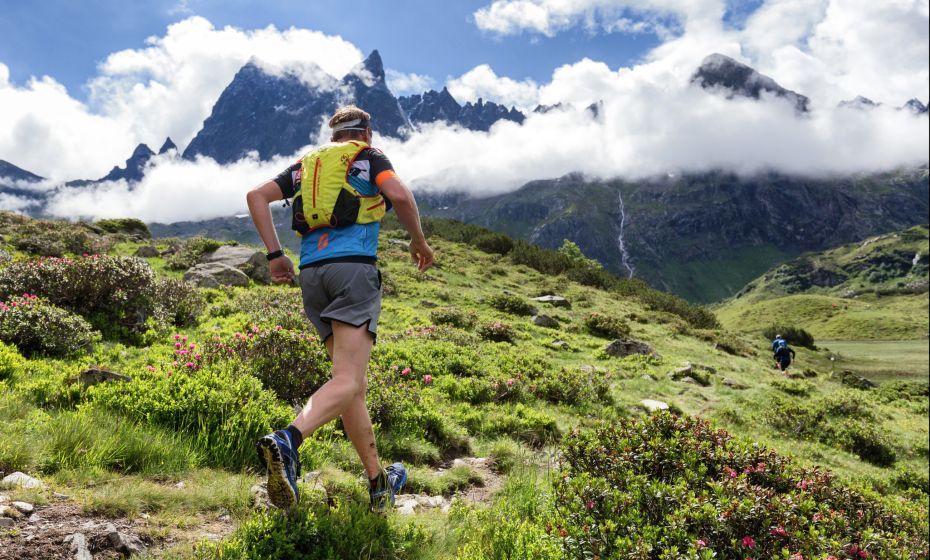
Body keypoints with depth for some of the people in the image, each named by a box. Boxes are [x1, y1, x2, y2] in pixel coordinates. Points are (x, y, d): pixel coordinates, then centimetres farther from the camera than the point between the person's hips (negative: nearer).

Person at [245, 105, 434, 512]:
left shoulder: (306, 163, 26)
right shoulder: (369, 156, 13)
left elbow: (256, 196, 14)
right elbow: (400, 195, -7)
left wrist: (274, 255, 13)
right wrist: (418, 240, 8)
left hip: (311, 272, 6)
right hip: (354, 265, -6)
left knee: (355, 383, 10)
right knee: (348, 381, -14)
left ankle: (379, 484, 16)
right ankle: (287, 441, -39)